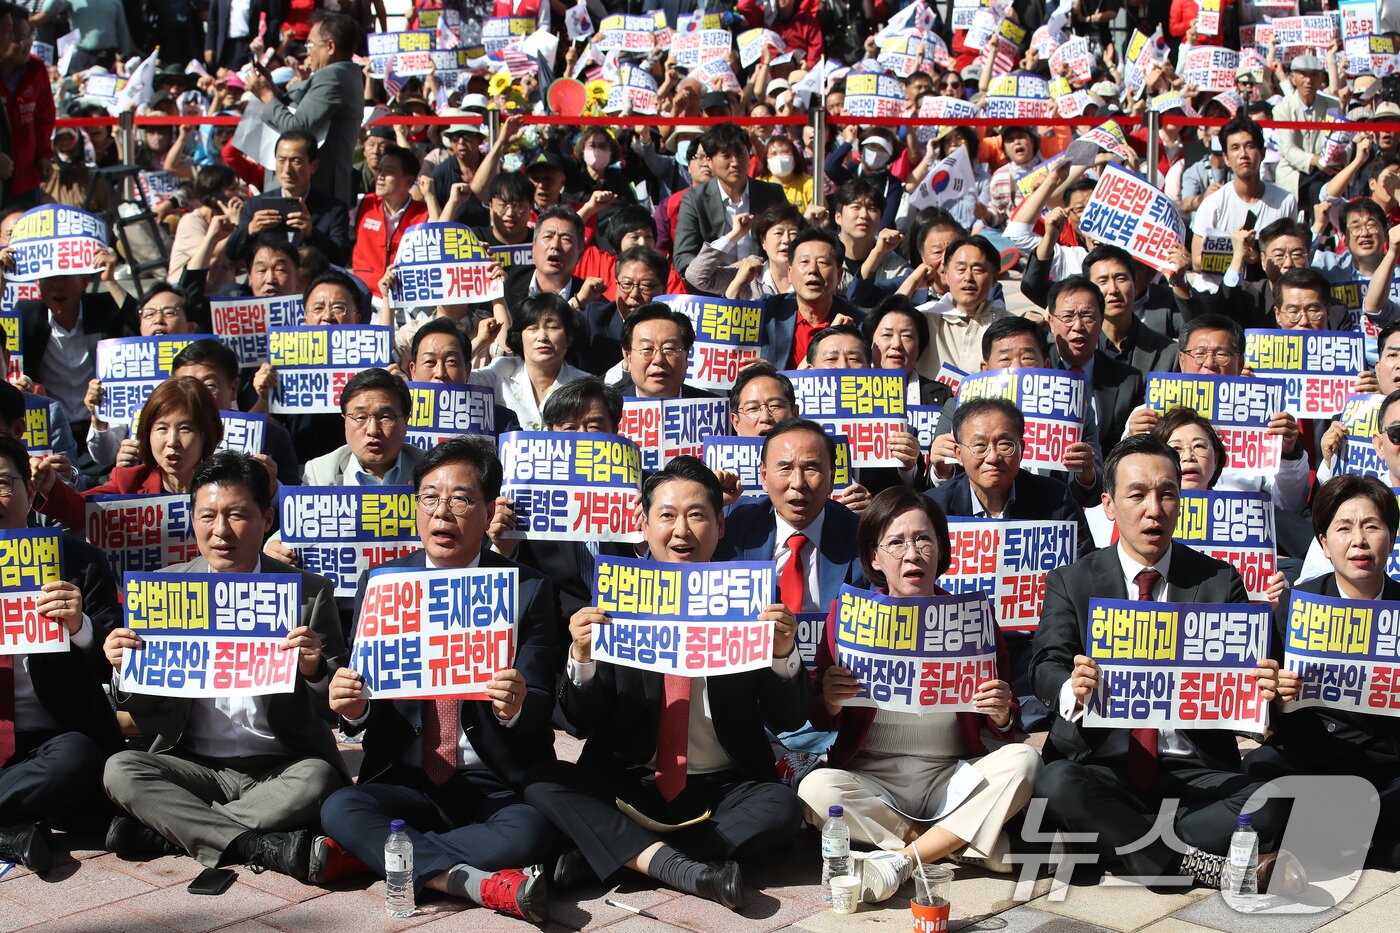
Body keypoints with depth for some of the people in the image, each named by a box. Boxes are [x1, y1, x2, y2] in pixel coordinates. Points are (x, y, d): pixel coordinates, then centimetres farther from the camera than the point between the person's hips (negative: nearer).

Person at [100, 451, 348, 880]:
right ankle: (261, 846, -28)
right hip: (194, 764, 2)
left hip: (281, 769, -2)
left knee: (318, 779, -32)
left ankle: (163, 831, -22)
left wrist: (315, 671, -23)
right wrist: (127, 671, -15)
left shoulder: (310, 593, 0)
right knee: (119, 769, -24)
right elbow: (149, 719, 6)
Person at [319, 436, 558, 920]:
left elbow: (540, 710, -5)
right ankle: (482, 884, -23)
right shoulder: (379, 584, 6)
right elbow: (363, 711, 4)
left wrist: (516, 707, -29)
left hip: (498, 787, -1)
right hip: (405, 783, 1)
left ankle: (375, 854, -15)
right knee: (339, 809, -27)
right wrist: (353, 707, -21)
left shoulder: (529, 590, 1)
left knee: (530, 831, -31)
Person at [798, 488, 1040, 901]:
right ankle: (963, 844, -16)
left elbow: (1002, 738, 8)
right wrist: (829, 703, -19)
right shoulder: (847, 615, 1)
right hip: (870, 781, -1)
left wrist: (1002, 717, -16)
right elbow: (817, 721, 5)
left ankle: (901, 859, -22)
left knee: (1023, 760, -24)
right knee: (816, 788, -31)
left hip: (952, 781, 1)